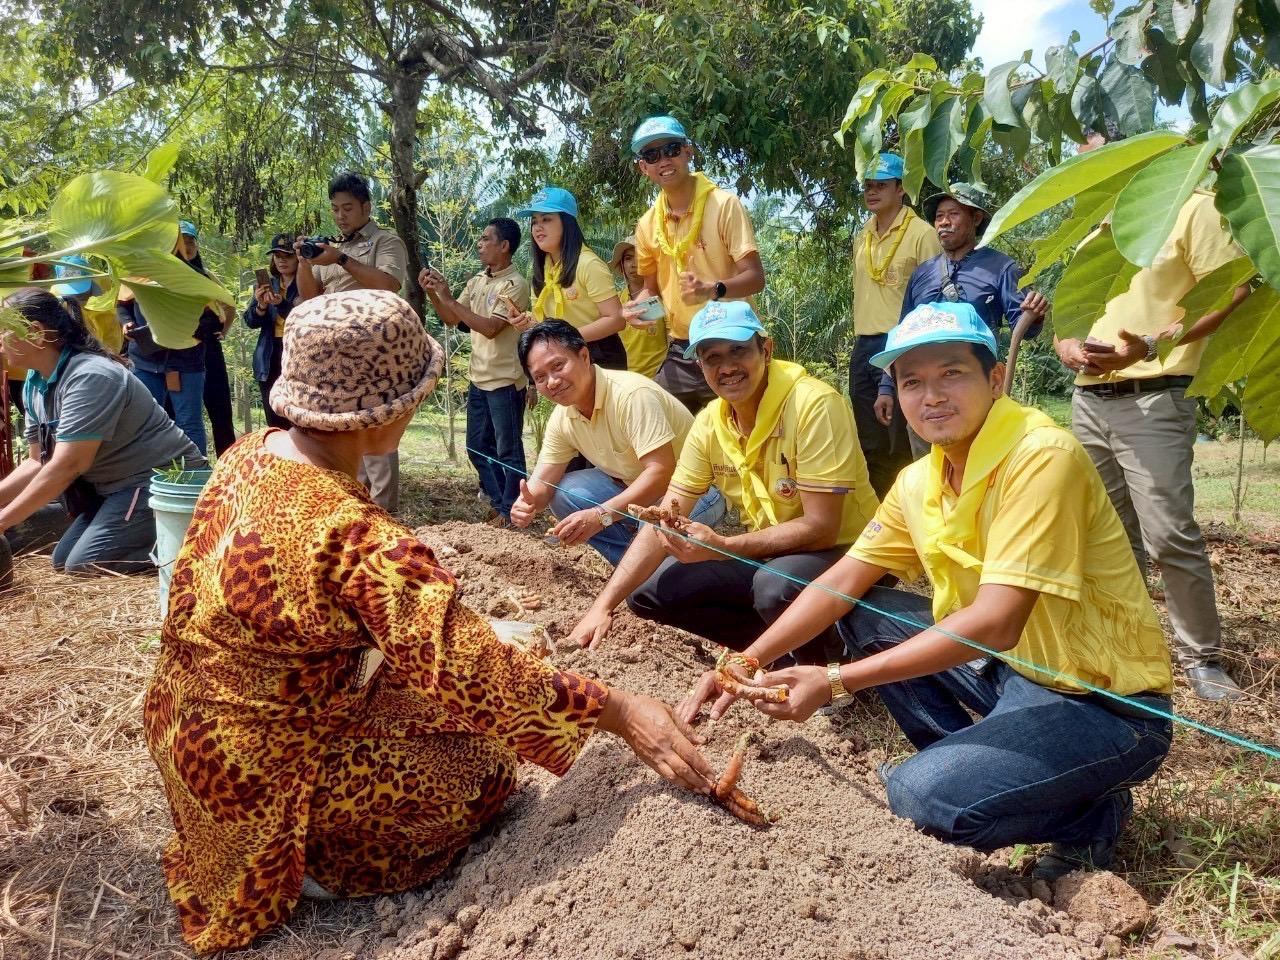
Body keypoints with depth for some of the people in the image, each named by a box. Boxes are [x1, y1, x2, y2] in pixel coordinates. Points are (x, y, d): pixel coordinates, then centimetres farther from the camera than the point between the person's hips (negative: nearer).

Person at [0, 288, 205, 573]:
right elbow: (38, 462, 8)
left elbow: (68, 465, -28)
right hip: (116, 487, 10)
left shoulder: (90, 377, -25)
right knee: (62, 560, 11)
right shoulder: (35, 384, 4)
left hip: (163, 479, -10)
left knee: (82, 564, -17)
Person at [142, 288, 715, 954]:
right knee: (487, 766, 5)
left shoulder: (249, 455, -7)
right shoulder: (357, 538, -33)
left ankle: (298, 844, 18)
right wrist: (616, 710, -21)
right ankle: (307, 864, 5)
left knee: (412, 681, 19)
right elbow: (477, 676, -31)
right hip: (263, 770, -8)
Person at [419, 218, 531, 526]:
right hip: (479, 379, 8)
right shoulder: (477, 281, 10)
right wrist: (431, 293, -3)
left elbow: (490, 327, -22)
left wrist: (448, 297, -19)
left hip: (505, 381, -8)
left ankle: (510, 510, 12)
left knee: (508, 451, 1)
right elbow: (452, 319, 14)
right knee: (477, 447, 15)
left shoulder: (515, 284, -14)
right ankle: (498, 503, 27)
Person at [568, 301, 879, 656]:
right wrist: (603, 605, -14)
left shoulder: (815, 405, -25)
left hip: (840, 552, -6)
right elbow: (663, 523, -5)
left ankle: (814, 661, -4)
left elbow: (820, 528, -25)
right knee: (647, 590, -1)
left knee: (775, 586, -37)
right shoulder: (708, 423, -5)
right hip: (769, 555, 7)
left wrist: (721, 548, -33)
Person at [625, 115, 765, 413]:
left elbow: (755, 277, -13)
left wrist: (713, 289, -31)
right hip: (679, 352, 5)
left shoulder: (724, 204, -9)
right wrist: (640, 304, -4)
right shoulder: (647, 224, 6)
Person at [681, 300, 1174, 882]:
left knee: (926, 794, -26)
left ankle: (1090, 812, 3)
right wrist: (747, 663, -10)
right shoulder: (920, 481, 0)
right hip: (1014, 669, 8)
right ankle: (972, 759, 8)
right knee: (862, 616, 2)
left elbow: (995, 624, -31)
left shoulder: (1041, 457, -24)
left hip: (1106, 705, -7)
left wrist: (834, 682, -31)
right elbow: (842, 584, 3)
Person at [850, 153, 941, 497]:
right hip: (863, 346, 7)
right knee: (869, 440, 13)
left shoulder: (922, 234, -6)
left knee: (901, 443, -2)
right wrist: (858, 343, 17)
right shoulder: (862, 237, 15)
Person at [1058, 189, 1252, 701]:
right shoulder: (1094, 238, 20)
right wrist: (1067, 346, -2)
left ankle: (1202, 658, 3)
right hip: (1089, 401, 7)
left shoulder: (1193, 208, -1)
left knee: (1169, 535, -10)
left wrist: (1150, 346, -21)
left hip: (1153, 400, -7)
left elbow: (1231, 290, -10)